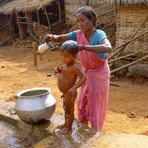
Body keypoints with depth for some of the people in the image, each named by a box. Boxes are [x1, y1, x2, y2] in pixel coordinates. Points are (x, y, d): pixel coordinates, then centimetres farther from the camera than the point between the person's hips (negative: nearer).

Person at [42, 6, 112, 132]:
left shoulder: (99, 34, -27)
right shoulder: (78, 34, -10)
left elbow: (108, 48, -48)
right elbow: (60, 38, -4)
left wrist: (83, 47, -51)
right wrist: (51, 37, -29)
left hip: (100, 73, -6)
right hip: (87, 73, 6)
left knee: (95, 105, 2)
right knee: (82, 103, 13)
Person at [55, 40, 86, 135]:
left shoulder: (75, 66, -26)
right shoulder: (66, 64, 1)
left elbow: (83, 77, -31)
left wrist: (74, 88, -40)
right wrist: (59, 70, 0)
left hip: (69, 93, -9)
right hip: (65, 93, 9)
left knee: (70, 110, 10)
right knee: (66, 109, 25)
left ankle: (69, 127, 27)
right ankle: (66, 124, 44)